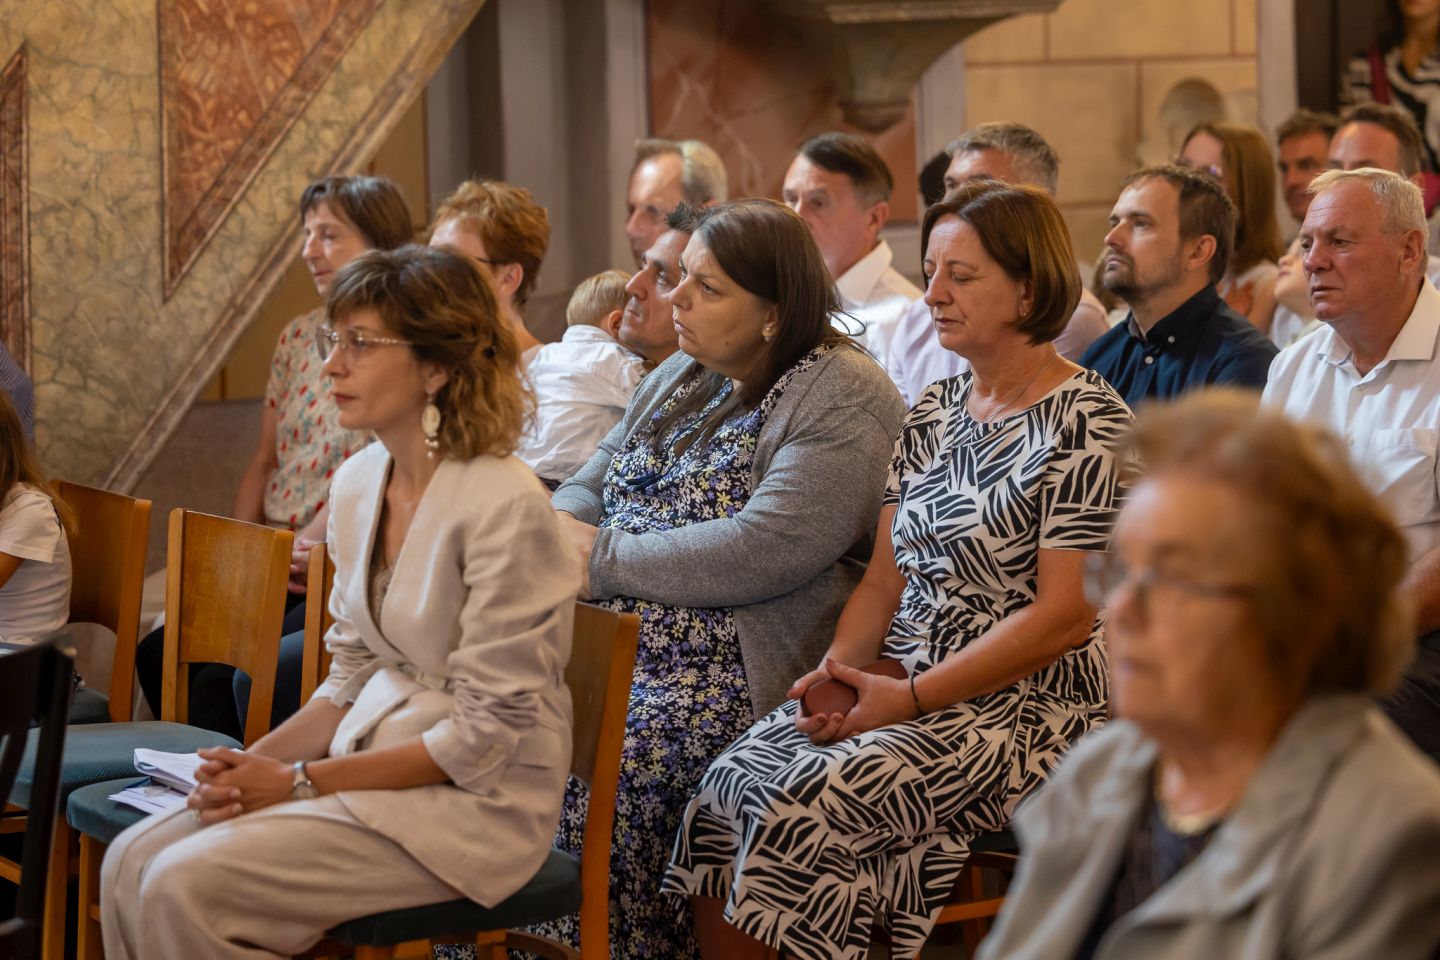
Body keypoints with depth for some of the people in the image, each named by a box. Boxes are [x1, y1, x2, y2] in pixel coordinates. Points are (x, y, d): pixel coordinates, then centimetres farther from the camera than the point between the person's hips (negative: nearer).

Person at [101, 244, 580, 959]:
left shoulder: (504, 506, -20)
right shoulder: (358, 482, 6)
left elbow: (486, 734, -18)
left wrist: (301, 782, -16)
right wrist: (261, 761, -5)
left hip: (476, 801, -8)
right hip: (373, 760, 8)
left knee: (185, 887, -20)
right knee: (130, 864, -7)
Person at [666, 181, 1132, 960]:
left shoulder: (1085, 422, -9)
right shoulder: (932, 413, 15)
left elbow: (1063, 616, -15)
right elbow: (885, 579, 14)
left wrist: (910, 698, -18)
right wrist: (839, 669, -7)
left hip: (1021, 706, -7)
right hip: (900, 687, 7)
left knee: (806, 806, -27)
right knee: (727, 789, -16)